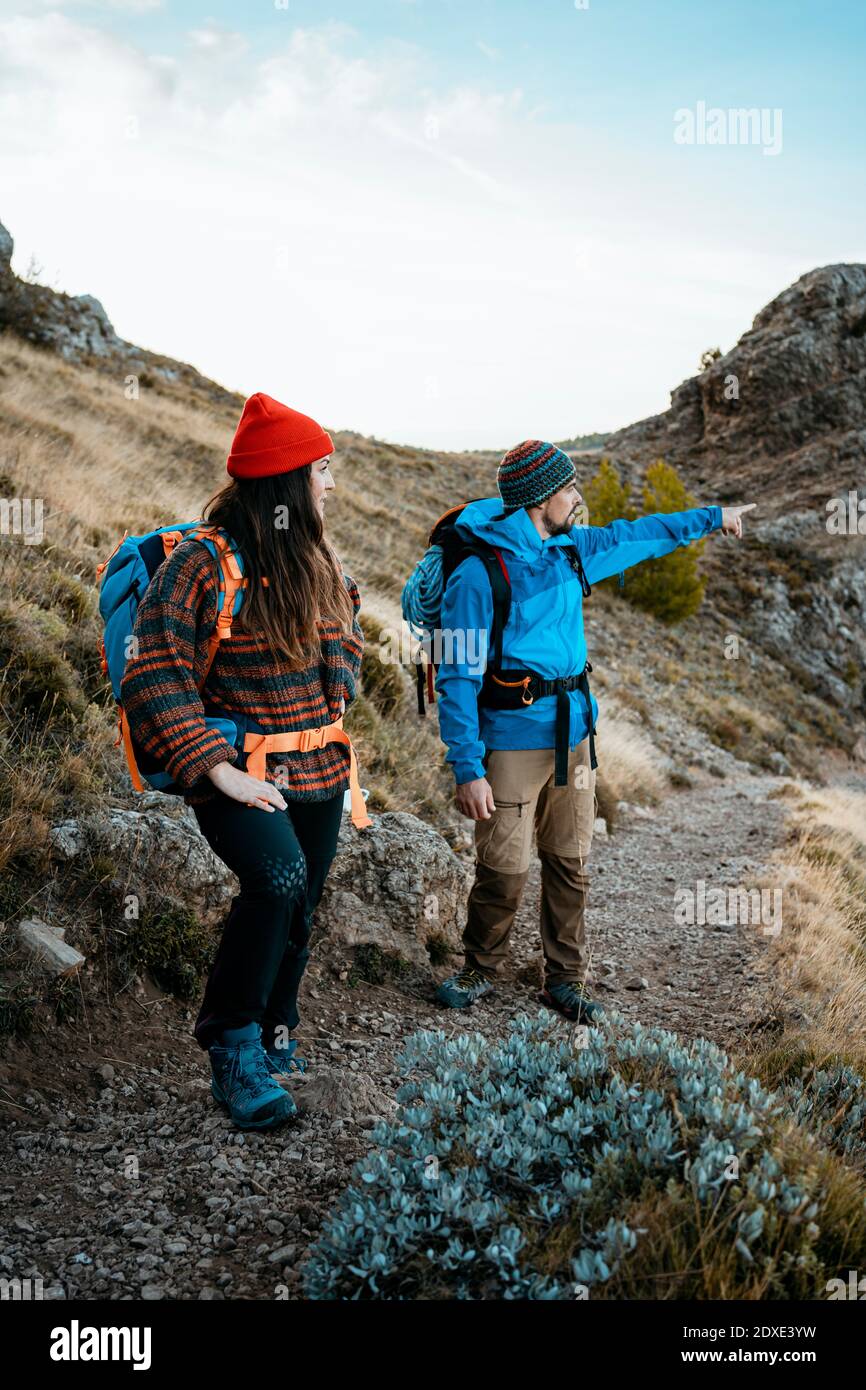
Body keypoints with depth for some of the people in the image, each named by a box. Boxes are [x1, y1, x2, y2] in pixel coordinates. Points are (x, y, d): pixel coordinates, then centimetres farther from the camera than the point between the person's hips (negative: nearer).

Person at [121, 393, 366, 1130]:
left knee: (297, 912, 14)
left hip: (318, 770, 7)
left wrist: (336, 704, 10)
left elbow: (346, 633, 26)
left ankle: (273, 1038, 39)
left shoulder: (318, 559, 8)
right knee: (278, 878, -29)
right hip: (239, 772, -7)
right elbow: (155, 679, -18)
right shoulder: (200, 564, -14)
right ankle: (232, 1049, -10)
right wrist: (218, 770, -22)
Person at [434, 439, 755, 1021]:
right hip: (512, 739, -6)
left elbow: (637, 536, 26)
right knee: (506, 870, -3)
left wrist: (713, 516, 34)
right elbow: (458, 678, -14)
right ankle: (481, 970, 22)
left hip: (574, 733, 6)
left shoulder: (572, 551, 8)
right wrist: (467, 768, -18)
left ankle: (565, 979, 25)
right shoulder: (477, 576, -13)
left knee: (571, 865, 10)